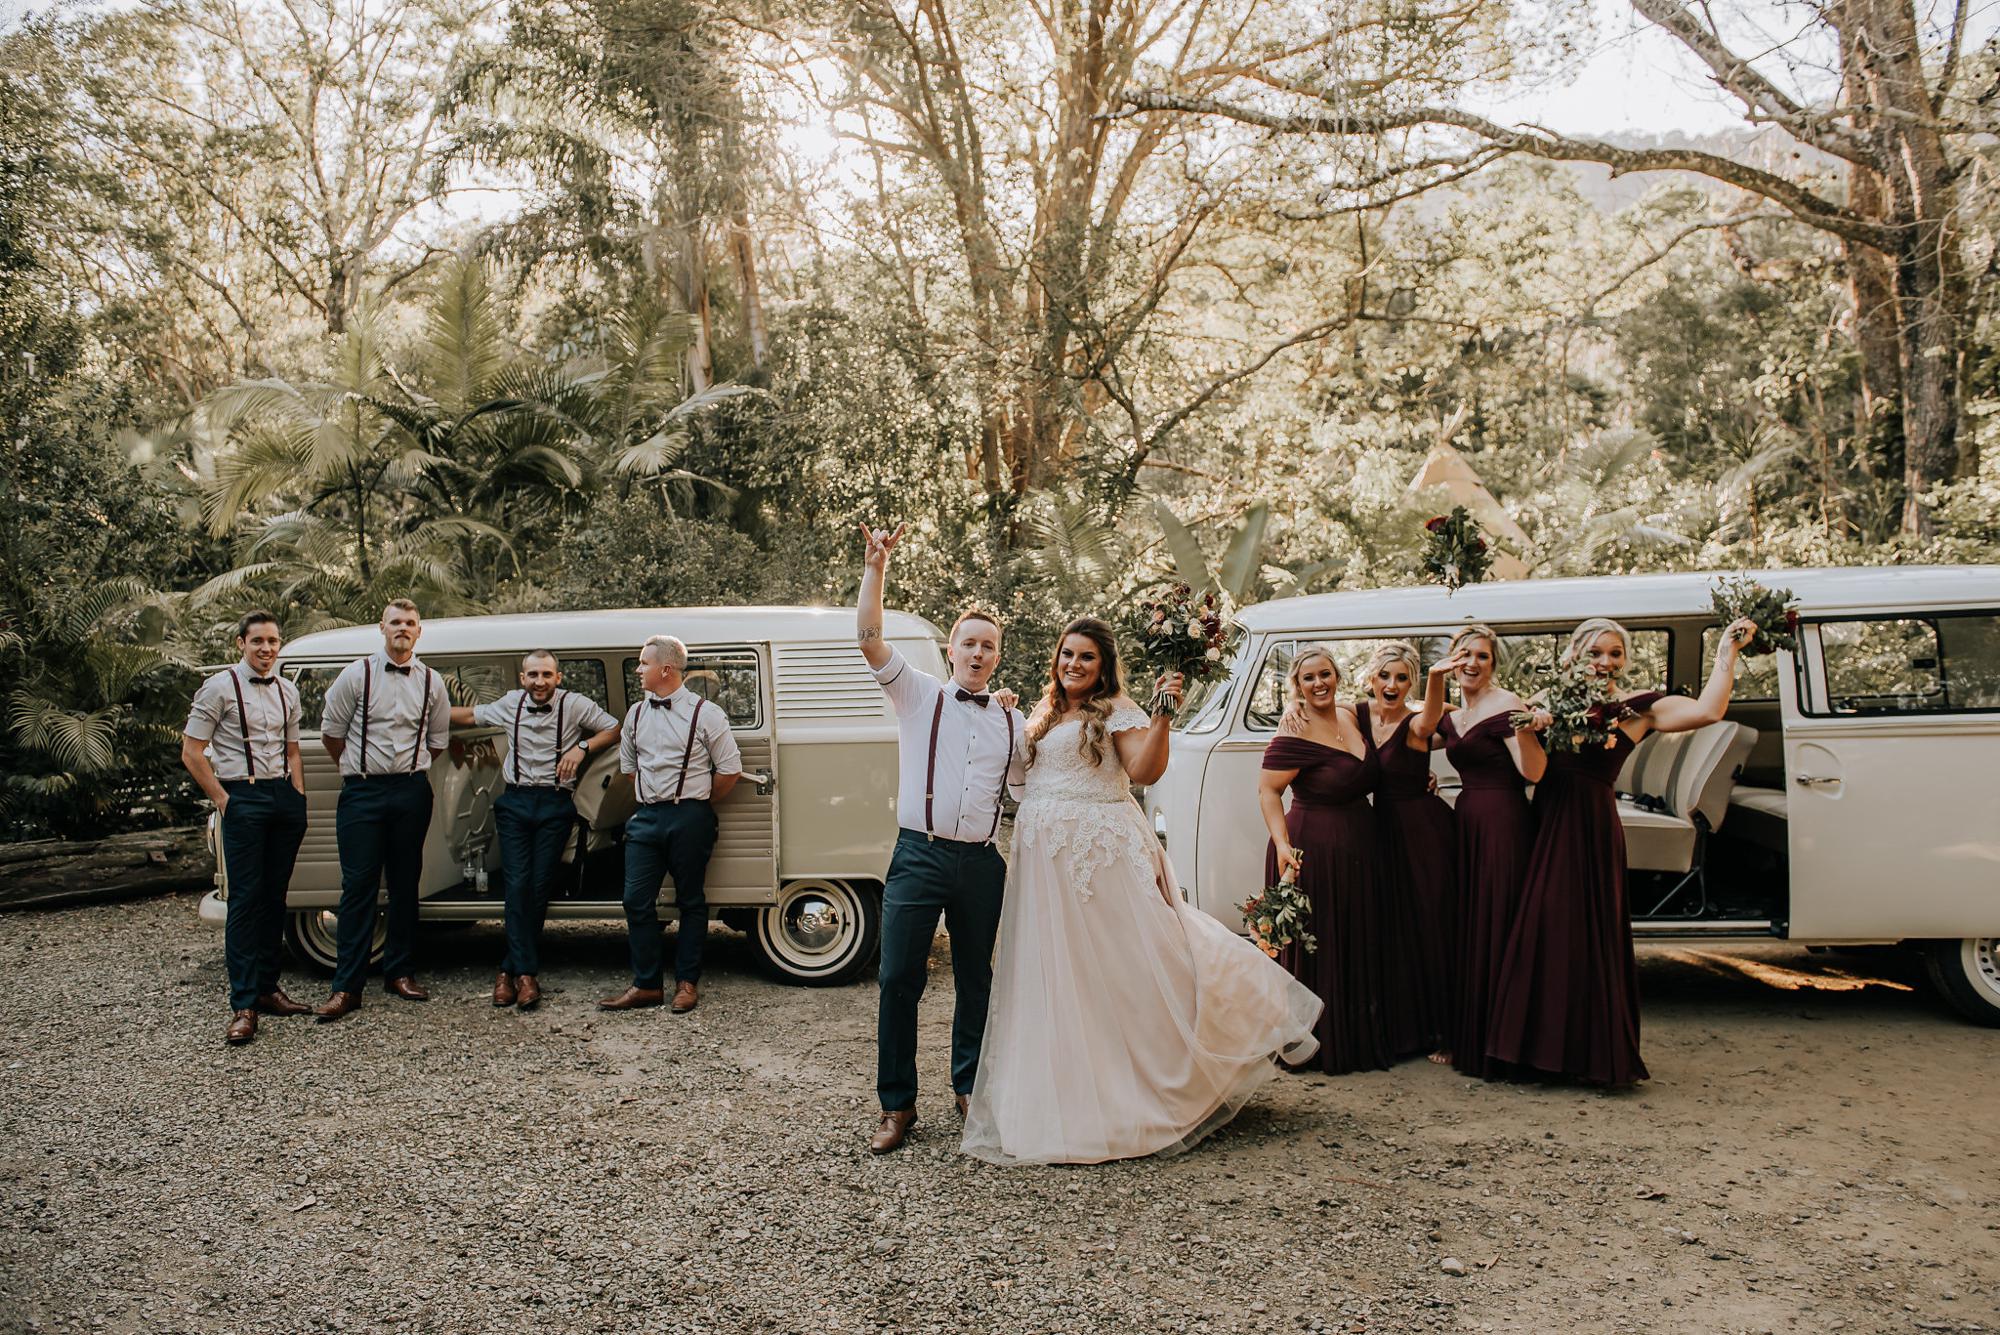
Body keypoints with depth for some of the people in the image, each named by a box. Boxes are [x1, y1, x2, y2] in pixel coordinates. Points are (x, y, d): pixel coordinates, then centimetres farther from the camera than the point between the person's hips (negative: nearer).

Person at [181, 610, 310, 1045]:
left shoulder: (287, 692, 14)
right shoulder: (220, 688, -4)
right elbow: (192, 753, -4)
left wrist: (299, 797, 12)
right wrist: (223, 800, -8)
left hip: (284, 797, 6)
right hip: (242, 798, -6)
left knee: (275, 896, 9)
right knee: (245, 899, -9)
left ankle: (266, 988, 19)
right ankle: (243, 1006, -8)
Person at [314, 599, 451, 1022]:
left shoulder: (431, 683, 7)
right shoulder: (357, 674, 0)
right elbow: (330, 731, 8)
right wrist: (356, 768, 14)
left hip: (412, 792, 2)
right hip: (363, 792, -2)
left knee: (405, 884, 8)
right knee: (358, 886, -5)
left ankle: (400, 972, 19)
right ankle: (346, 987, -2)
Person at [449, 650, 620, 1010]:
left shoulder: (574, 704, 0)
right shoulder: (511, 703, 10)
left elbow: (614, 729, 5)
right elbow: (471, 714, 25)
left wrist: (581, 748, -9)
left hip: (555, 805, -2)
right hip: (515, 802, 2)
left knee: (539, 887, -2)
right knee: (518, 884, -9)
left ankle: (510, 970, 8)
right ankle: (527, 974, -8)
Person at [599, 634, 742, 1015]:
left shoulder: (705, 713, -6)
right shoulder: (636, 713, 10)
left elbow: (730, 769, -2)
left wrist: (700, 804, 5)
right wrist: (645, 800, 16)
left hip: (689, 817, -5)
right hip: (646, 816, 5)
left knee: (690, 901, 5)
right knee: (637, 900, 1)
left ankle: (687, 983, 15)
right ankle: (647, 984, 10)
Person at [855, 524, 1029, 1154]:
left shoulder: (1013, 721, 13)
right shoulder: (918, 694, 5)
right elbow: (869, 636, -6)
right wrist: (875, 568, -12)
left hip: (982, 864, 3)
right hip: (919, 856, -2)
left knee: (975, 980, 12)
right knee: (898, 978, -3)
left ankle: (968, 1089, 29)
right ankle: (896, 1106, 9)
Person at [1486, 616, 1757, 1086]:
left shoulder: (1637, 708, -2)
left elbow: (1708, 711, -18)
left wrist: (1727, 651, -11)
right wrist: (1531, 728, -15)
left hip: (1592, 830, -4)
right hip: (1545, 826, 4)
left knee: (1588, 937, 1)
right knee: (1540, 930, 6)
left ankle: (1596, 1053, 15)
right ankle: (1542, 1046, 19)